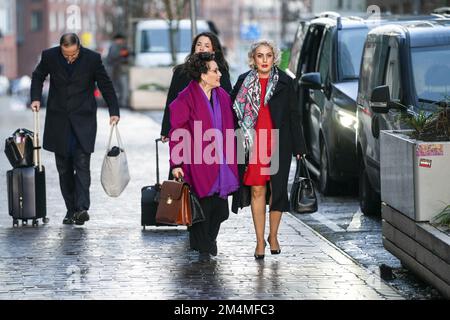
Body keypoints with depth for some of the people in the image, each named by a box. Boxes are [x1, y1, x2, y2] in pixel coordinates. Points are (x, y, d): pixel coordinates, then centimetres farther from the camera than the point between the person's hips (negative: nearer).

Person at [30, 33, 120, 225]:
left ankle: (82, 208, -19)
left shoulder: (92, 58, -10)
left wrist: (114, 112, -2)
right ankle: (71, 210, 11)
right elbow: (38, 76, 13)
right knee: (64, 168, 5)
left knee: (82, 164, -13)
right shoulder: (49, 56, -6)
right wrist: (36, 98, -1)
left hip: (83, 120, -2)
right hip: (59, 121, 2)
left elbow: (105, 85, 1)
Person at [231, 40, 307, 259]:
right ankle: (260, 240, 5)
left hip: (278, 143, 0)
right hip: (253, 142, 0)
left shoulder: (284, 82, 2)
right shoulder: (244, 82, 5)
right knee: (257, 190, -1)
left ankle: (273, 235, 20)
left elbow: (293, 115, 4)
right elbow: (232, 112, 11)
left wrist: (298, 146, 1)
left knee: (276, 189, 3)